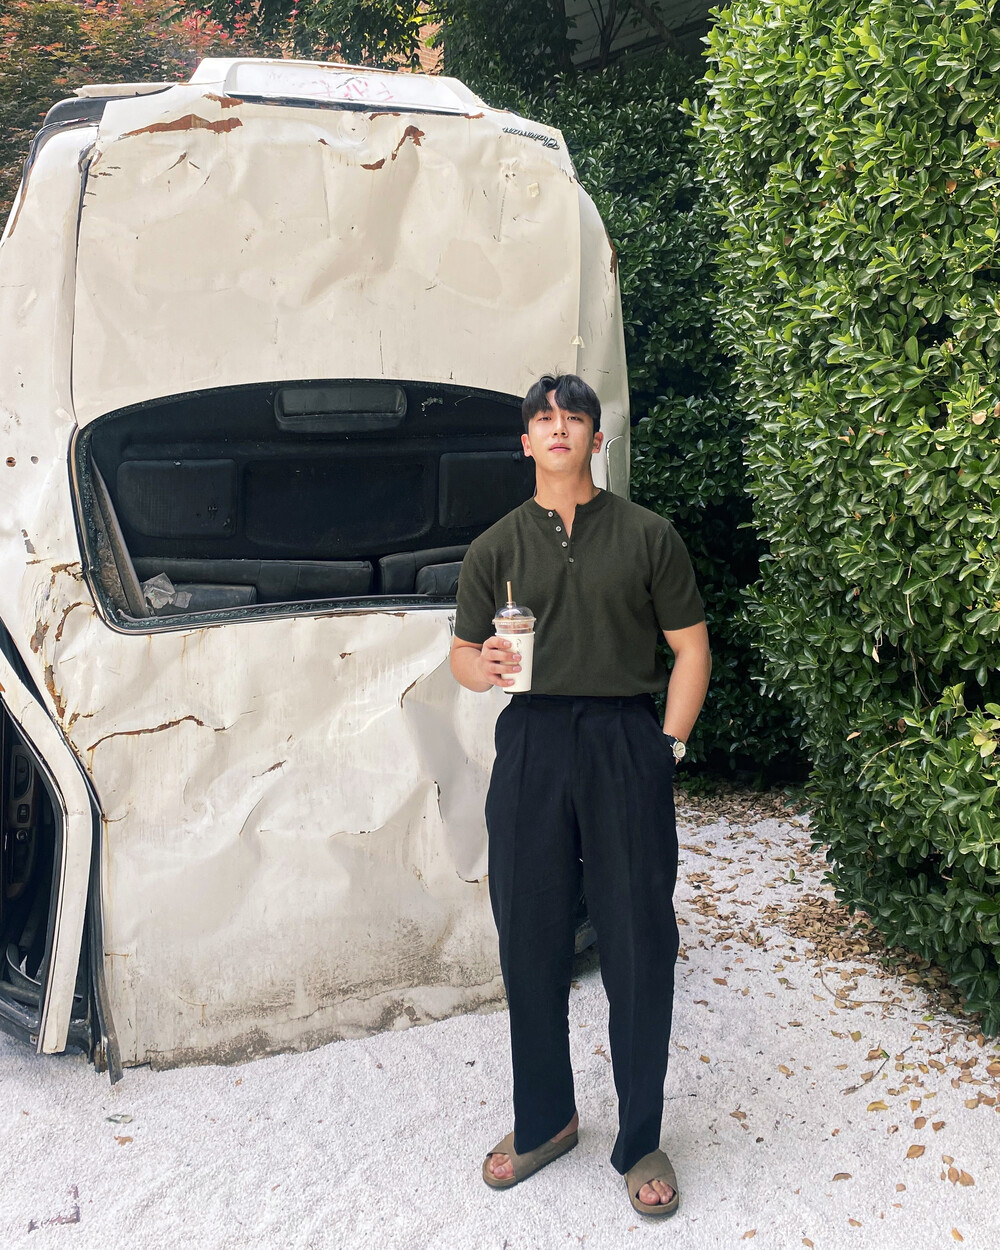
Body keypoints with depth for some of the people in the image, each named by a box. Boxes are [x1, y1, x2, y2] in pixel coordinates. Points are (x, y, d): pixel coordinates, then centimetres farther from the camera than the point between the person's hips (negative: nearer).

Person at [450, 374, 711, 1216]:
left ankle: (641, 1142, 19)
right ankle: (545, 1120, 28)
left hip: (628, 743, -2)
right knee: (530, 941, 7)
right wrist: (487, 664, -11)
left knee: (640, 946, 1)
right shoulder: (496, 548, 12)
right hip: (530, 744, 2)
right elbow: (463, 656, 12)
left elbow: (690, 648, 6)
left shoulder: (647, 536, 7)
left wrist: (667, 746, -3)